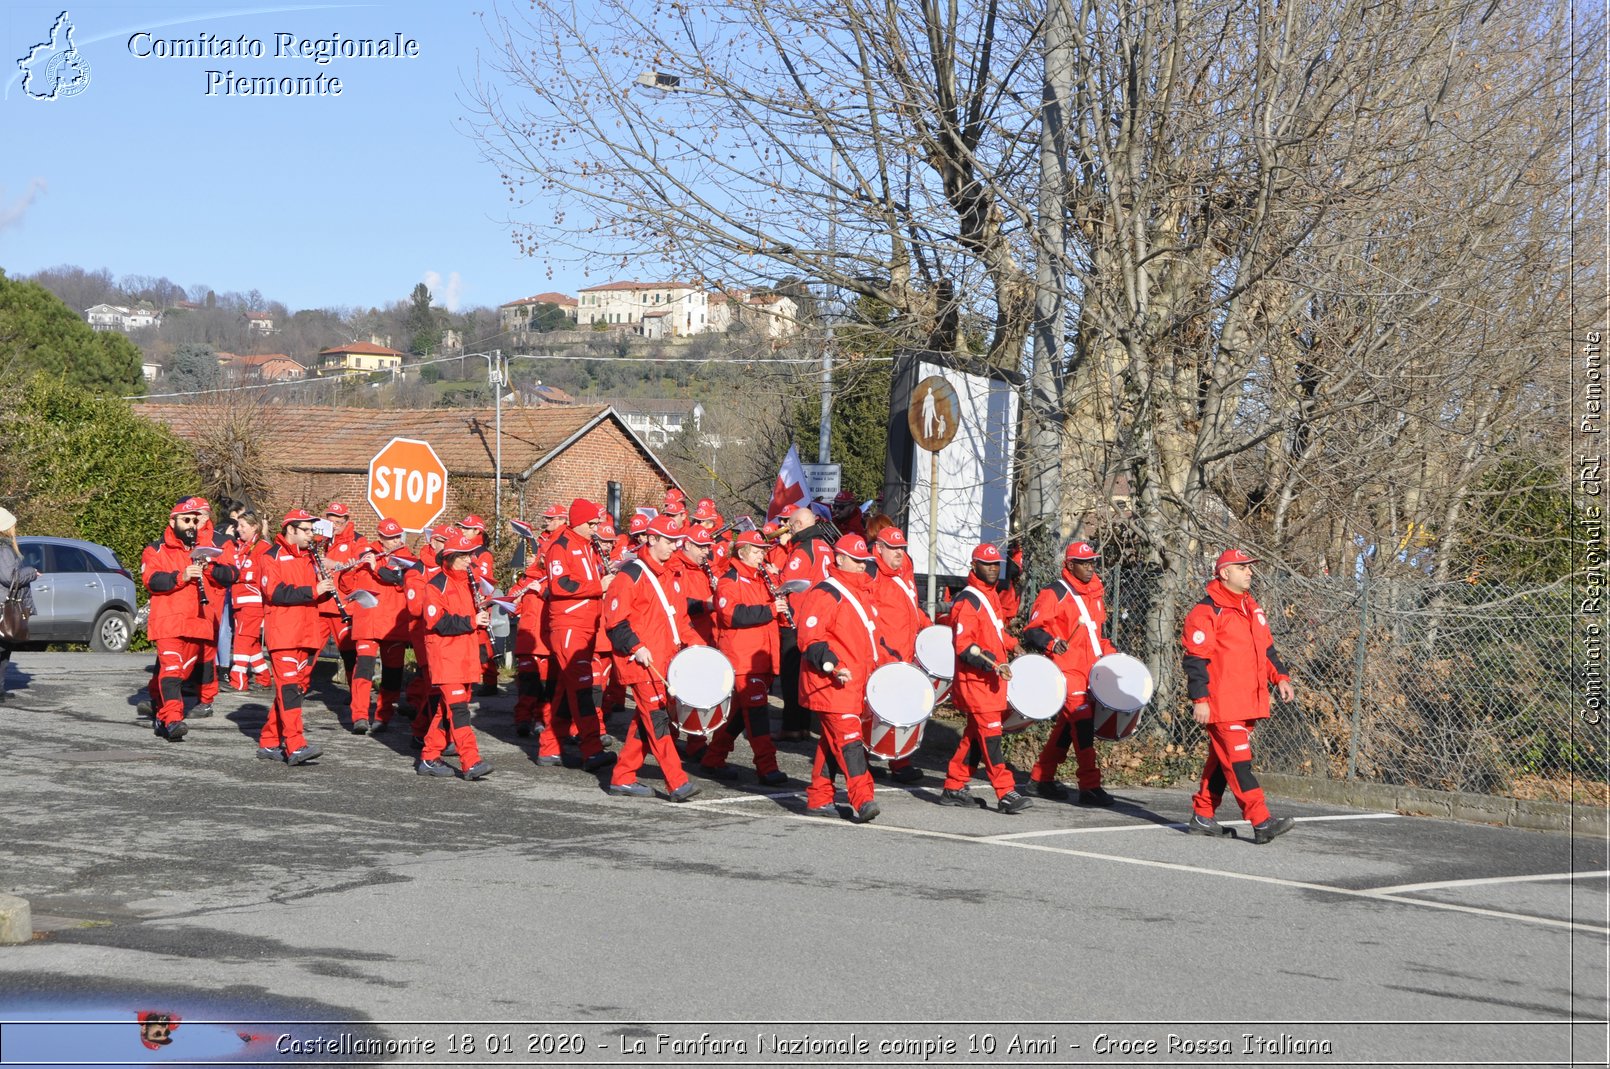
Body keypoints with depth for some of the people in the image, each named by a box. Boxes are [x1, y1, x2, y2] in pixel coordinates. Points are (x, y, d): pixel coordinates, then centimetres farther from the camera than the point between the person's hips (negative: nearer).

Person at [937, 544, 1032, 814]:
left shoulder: (991, 596, 15)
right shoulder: (968, 601, -14)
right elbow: (963, 645, -21)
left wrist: (1012, 644, 16)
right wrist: (992, 662, -28)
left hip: (991, 679, 10)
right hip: (974, 680, -10)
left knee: (975, 736, 13)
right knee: (990, 735, -11)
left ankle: (953, 789, 21)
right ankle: (1006, 794, -13)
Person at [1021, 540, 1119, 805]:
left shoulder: (1096, 593, 15)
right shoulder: (1054, 594, -9)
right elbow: (1032, 630, -12)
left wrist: (1109, 651, 14)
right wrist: (1052, 643, -29)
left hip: (1090, 671, 8)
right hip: (1067, 669, -8)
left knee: (1067, 724, 14)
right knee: (1083, 722, -13)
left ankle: (1043, 778, 24)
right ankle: (1090, 787, -13)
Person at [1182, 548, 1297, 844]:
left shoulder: (1252, 609, 18)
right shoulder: (1206, 611, -9)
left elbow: (1266, 648, 26)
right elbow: (1195, 659, -12)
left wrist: (1280, 677, 13)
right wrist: (1199, 699, -16)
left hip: (1249, 702, 8)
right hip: (1221, 703, -8)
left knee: (1221, 760, 12)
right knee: (1238, 761, -10)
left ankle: (1202, 817, 19)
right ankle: (1261, 822, -15)